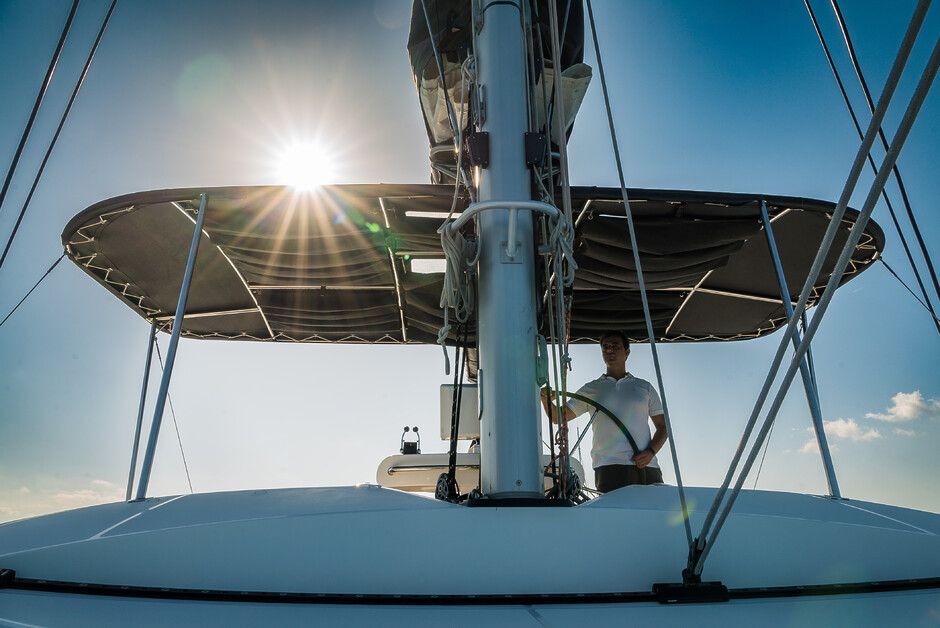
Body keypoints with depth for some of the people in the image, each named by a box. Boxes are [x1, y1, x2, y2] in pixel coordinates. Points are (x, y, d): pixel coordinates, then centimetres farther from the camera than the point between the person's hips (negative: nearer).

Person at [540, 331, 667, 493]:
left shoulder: (644, 387, 19)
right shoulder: (590, 389, 17)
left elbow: (663, 426, 17)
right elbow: (559, 417, 12)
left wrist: (650, 452, -2)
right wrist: (546, 400, -10)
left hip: (646, 467, 2)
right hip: (608, 466, -1)